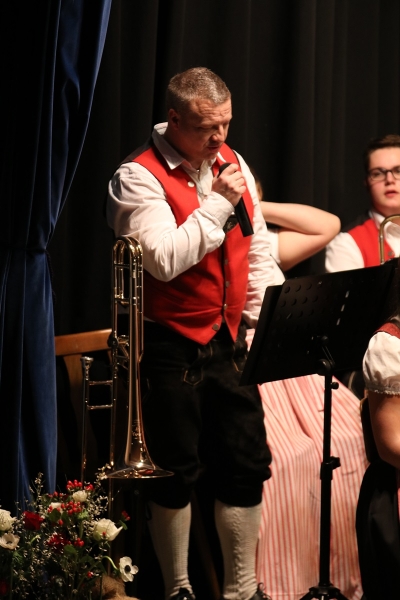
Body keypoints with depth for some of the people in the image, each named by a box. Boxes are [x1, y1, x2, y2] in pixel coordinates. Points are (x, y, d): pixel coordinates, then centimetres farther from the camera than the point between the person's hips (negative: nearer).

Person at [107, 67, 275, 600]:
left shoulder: (232, 164, 8)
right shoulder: (139, 177, -12)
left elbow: (258, 250, 14)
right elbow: (165, 259, -24)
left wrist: (259, 323, 9)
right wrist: (218, 203, -20)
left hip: (228, 340, 6)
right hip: (171, 346, -6)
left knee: (246, 464, 7)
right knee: (176, 473, 3)